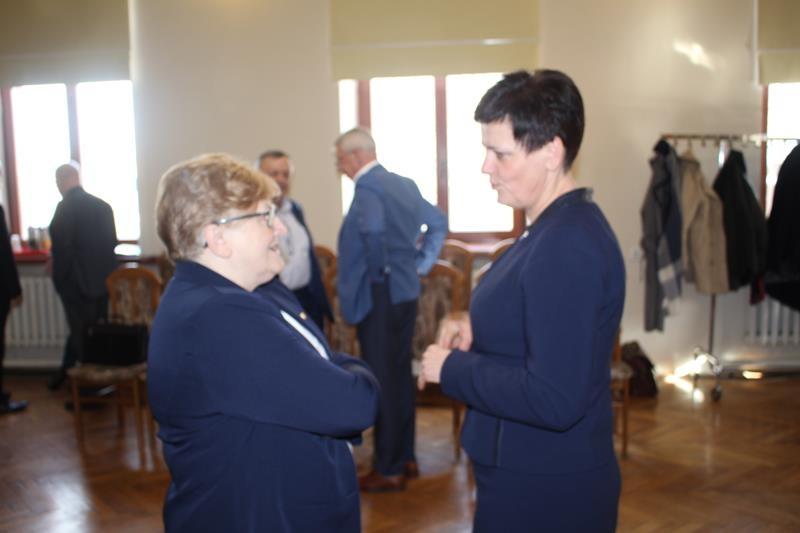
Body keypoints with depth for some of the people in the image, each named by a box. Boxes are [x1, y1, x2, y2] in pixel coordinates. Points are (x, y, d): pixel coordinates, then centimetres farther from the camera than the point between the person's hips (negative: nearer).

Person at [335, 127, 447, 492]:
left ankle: (389, 470, 11)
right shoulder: (404, 183, 12)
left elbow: (373, 228, -35)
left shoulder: (368, 188, -16)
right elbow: (438, 222, 20)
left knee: (383, 382, 0)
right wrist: (420, 264, 16)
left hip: (378, 297, -9)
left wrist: (378, 270, -19)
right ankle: (405, 457, 29)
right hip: (406, 292, 9)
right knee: (400, 375, 17)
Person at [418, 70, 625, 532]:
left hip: (547, 490, -9)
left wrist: (451, 369, -18)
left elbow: (554, 400, -29)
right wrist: (477, 325, 0)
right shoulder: (558, 226, 5)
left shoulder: (567, 246, -26)